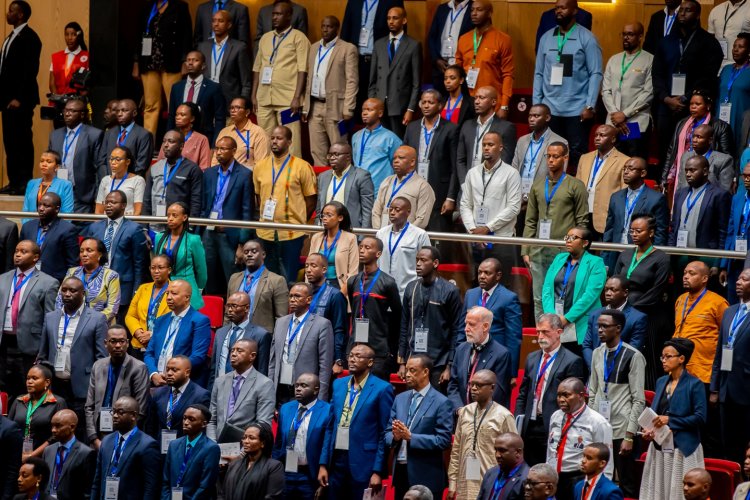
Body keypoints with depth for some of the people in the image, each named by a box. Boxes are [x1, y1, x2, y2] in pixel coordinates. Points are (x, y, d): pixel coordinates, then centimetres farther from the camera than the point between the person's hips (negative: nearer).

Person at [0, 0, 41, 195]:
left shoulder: (29, 37, -11)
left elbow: (30, 70, -17)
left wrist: (19, 98, -20)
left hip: (20, 99, -9)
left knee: (22, 141, -6)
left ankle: (25, 183, -4)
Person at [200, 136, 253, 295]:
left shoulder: (244, 175, -3)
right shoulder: (209, 174, 12)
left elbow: (247, 210, -5)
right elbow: (203, 206, 14)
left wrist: (242, 242, -9)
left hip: (230, 235, -5)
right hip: (209, 232, 5)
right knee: (211, 283, 8)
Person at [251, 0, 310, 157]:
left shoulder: (298, 37, -1)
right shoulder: (265, 38, 17)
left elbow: (302, 69, -7)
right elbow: (257, 68, 18)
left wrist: (297, 97, -14)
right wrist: (253, 95, 10)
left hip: (287, 99, -5)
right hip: (264, 98, 6)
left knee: (290, 143, -7)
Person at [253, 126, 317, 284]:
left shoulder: (301, 167, -4)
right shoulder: (260, 167, 8)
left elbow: (311, 200, -1)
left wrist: (299, 221, -2)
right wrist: (265, 218, 8)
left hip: (291, 234, -4)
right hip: (266, 233, 4)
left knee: (289, 280, 0)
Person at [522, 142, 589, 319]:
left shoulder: (575, 186, 2)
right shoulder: (537, 186, 14)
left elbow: (582, 222, 0)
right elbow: (530, 221, 15)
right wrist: (525, 250, 7)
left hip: (564, 252, -4)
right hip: (539, 251, 4)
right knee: (539, 298, 5)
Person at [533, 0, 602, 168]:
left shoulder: (586, 38, -2)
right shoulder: (546, 38, 10)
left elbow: (596, 74, -6)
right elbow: (539, 73, 11)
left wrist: (590, 106, -13)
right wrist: (536, 104, 4)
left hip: (577, 109, -4)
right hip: (549, 108, 4)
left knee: (577, 154, 3)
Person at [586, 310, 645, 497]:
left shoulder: (633, 356, -8)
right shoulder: (597, 354, 10)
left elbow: (639, 400, -10)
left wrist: (629, 436, -13)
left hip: (621, 431, -5)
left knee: (627, 484, 1)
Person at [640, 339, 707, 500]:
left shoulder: (694, 384, -6)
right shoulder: (661, 382, 12)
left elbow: (700, 418, -12)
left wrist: (670, 420, -15)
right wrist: (649, 429, -3)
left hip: (683, 449, -6)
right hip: (659, 447, 6)